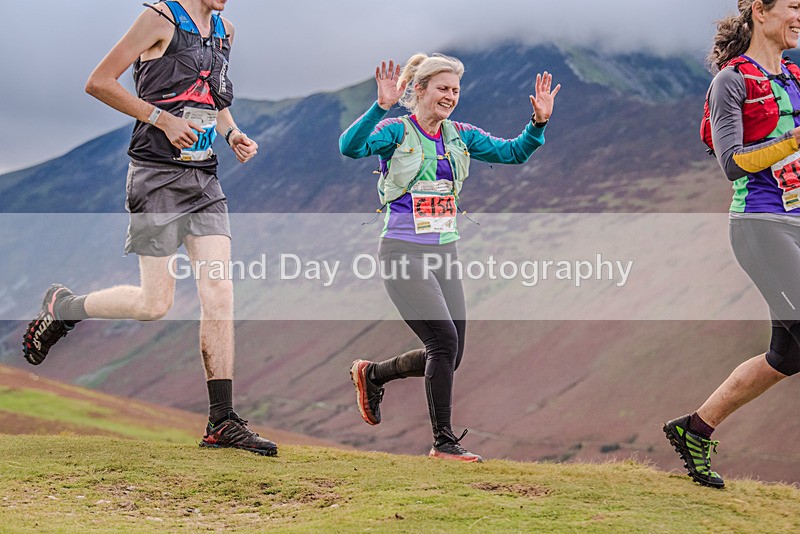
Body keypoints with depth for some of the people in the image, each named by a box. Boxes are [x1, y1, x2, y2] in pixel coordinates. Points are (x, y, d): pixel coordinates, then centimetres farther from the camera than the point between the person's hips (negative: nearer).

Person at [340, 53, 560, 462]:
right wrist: (381, 106, -39)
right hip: (405, 254, -7)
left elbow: (513, 153, 7)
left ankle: (371, 374, 32)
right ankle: (444, 442, -2)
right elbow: (350, 147, -26)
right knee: (445, 341, -15)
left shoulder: (460, 136, 9)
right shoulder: (396, 131, -8)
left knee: (449, 355, 8)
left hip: (444, 252, 7)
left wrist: (539, 123, -10)